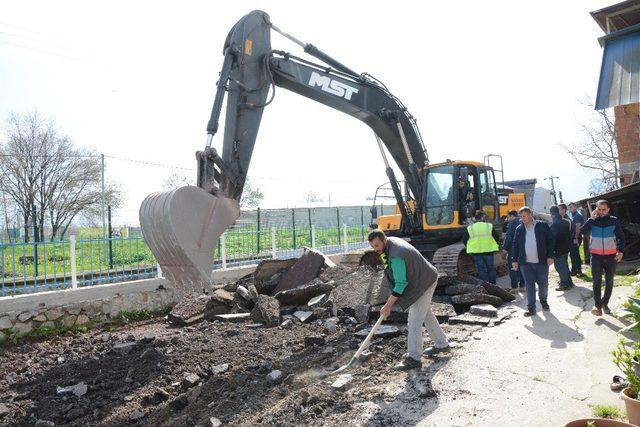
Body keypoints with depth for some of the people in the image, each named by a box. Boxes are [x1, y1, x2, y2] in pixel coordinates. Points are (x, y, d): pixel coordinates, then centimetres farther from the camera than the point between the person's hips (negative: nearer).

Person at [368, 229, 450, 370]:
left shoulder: (396, 256, -32)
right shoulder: (391, 241, -1)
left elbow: (400, 284, -31)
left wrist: (387, 306, -27)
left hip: (424, 284, -11)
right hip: (423, 280, 11)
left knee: (414, 320, -10)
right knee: (425, 313, 22)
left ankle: (414, 358, -6)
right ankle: (441, 344, 37)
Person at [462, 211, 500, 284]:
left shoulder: (469, 228, 1)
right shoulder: (489, 226, -1)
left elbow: (464, 240, 2)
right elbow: (497, 238, 0)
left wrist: (470, 248, 14)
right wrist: (494, 246, 15)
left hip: (476, 252, 1)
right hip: (488, 251, -1)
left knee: (481, 270, 5)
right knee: (491, 269, 13)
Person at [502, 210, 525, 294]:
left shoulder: (511, 223, -10)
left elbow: (508, 237, -15)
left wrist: (504, 247, -7)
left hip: (513, 249, -7)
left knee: (513, 269, -2)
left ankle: (514, 288, -3)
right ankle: (522, 286, 18)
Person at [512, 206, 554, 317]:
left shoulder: (543, 226, -2)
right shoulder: (519, 229, 5)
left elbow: (550, 241, -1)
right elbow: (515, 245, 9)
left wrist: (550, 256, -7)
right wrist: (515, 260, 5)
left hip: (542, 261, -1)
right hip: (526, 263, 2)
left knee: (543, 283, 10)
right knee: (529, 285, 3)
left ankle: (543, 301, 35)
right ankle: (531, 308, 8)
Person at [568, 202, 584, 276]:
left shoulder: (578, 215, -12)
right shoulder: (572, 215, 16)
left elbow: (578, 227, -18)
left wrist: (576, 238, -22)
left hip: (575, 238, -9)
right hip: (572, 238, 9)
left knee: (573, 254, -6)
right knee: (576, 254, 14)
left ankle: (574, 270, -1)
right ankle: (578, 270, 22)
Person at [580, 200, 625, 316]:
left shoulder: (614, 220, -1)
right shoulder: (592, 221, -2)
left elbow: (621, 237, 5)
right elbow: (582, 231, -18)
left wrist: (620, 251, -4)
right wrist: (591, 219, -20)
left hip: (611, 256, 1)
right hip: (596, 256, -1)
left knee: (609, 281, 10)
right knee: (597, 281, -3)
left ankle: (605, 304, 22)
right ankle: (598, 305, 1)